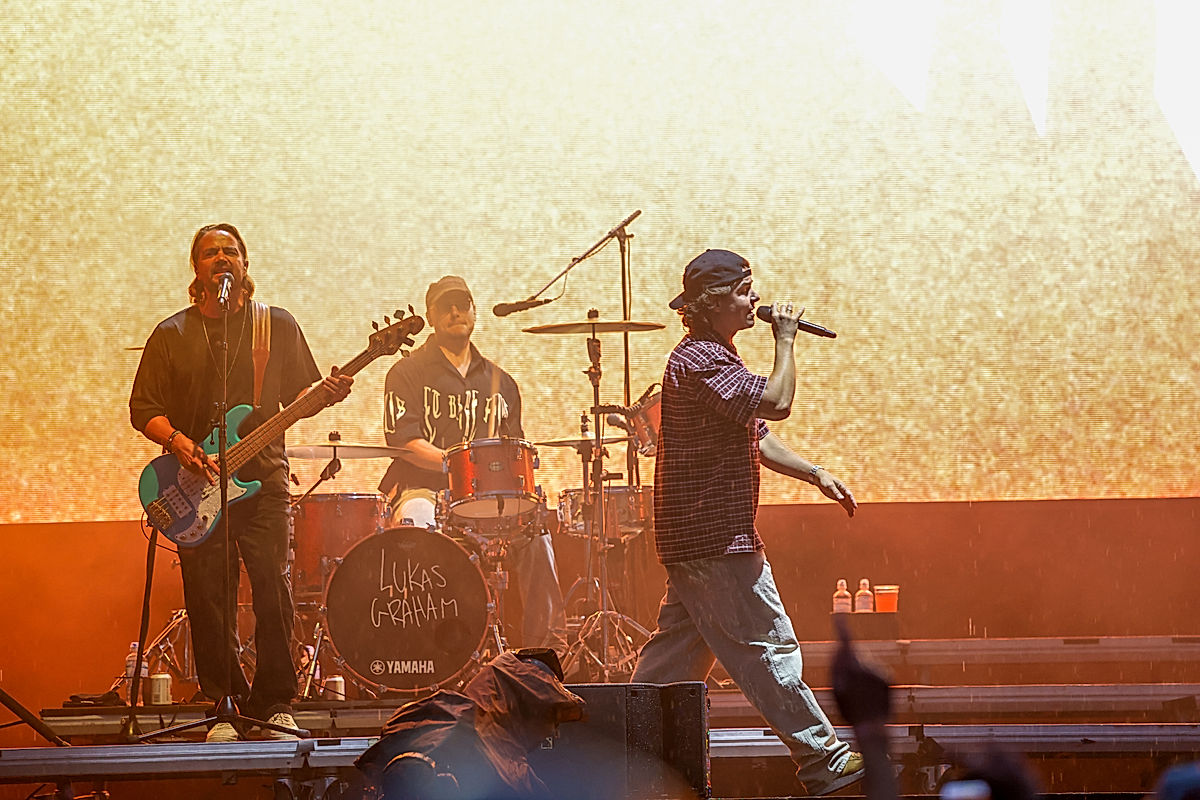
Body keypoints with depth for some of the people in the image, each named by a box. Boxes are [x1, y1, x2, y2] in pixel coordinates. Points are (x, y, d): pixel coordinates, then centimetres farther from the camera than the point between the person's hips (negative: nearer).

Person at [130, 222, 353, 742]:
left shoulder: (278, 327, 10)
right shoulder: (171, 335, 9)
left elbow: (298, 395, 13)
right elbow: (143, 409, 6)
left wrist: (325, 394, -9)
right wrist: (178, 442, -12)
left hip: (263, 478, 0)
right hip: (196, 485, 0)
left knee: (273, 593, -8)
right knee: (209, 603, -2)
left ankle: (275, 706, 2)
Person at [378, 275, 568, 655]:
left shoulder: (499, 381, 21)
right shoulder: (408, 373, 6)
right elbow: (403, 441, -7)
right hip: (422, 489, -3)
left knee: (534, 534, -24)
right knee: (418, 524, -38)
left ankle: (550, 647, -20)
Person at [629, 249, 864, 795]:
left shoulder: (715, 358, 19)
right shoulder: (699, 360, -17)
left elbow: (757, 438, 23)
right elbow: (777, 402, -26)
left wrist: (816, 475, 14)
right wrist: (785, 341, -12)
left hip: (696, 538, 11)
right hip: (716, 539, -11)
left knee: (681, 645, 12)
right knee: (768, 645, -6)